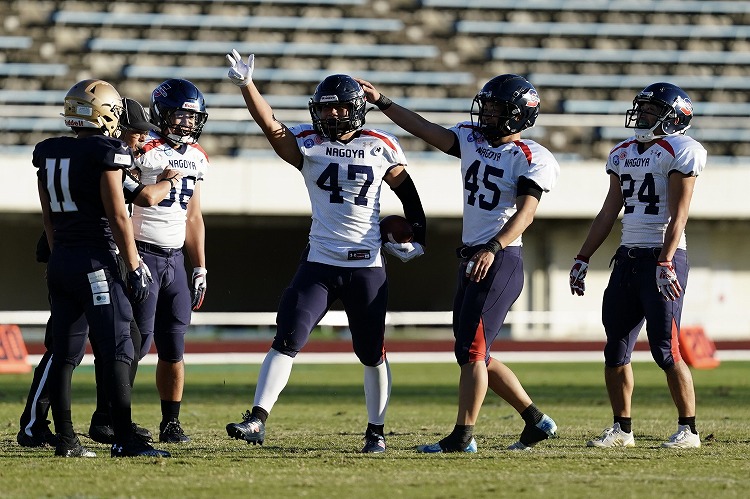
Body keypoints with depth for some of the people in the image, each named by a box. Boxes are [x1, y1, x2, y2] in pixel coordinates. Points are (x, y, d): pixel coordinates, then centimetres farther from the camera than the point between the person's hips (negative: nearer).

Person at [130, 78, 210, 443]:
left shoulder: (196, 157, 12)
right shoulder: (142, 152, -10)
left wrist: (200, 268, 17)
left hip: (175, 258, 6)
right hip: (143, 254, -6)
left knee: (174, 347, 5)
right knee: (139, 341, -9)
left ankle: (171, 423, 12)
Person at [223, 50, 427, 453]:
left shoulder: (381, 147, 2)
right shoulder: (308, 145, -1)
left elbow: (407, 192, 14)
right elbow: (270, 125, -16)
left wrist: (418, 238, 9)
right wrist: (246, 85, -30)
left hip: (368, 266, 1)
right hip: (319, 264, -1)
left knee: (372, 354, 8)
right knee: (286, 341, -11)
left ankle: (376, 431, 22)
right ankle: (257, 419, -12)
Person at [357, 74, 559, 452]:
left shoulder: (531, 159, -10)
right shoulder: (472, 139, 12)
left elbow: (525, 212, -20)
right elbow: (427, 130, 12)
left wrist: (493, 249, -32)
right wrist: (381, 102, 5)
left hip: (499, 261, -9)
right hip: (472, 260, 9)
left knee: (471, 348, -10)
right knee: (477, 353, 11)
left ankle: (463, 436, -6)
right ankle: (536, 421, 19)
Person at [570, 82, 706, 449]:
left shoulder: (678, 152, -7)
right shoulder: (623, 154, 16)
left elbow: (678, 215, -14)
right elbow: (609, 212, 20)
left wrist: (665, 263, -23)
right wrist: (583, 258, 16)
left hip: (663, 256, -8)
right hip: (628, 257, 8)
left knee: (665, 350, -10)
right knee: (616, 349, 6)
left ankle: (688, 429, -2)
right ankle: (621, 429, 15)